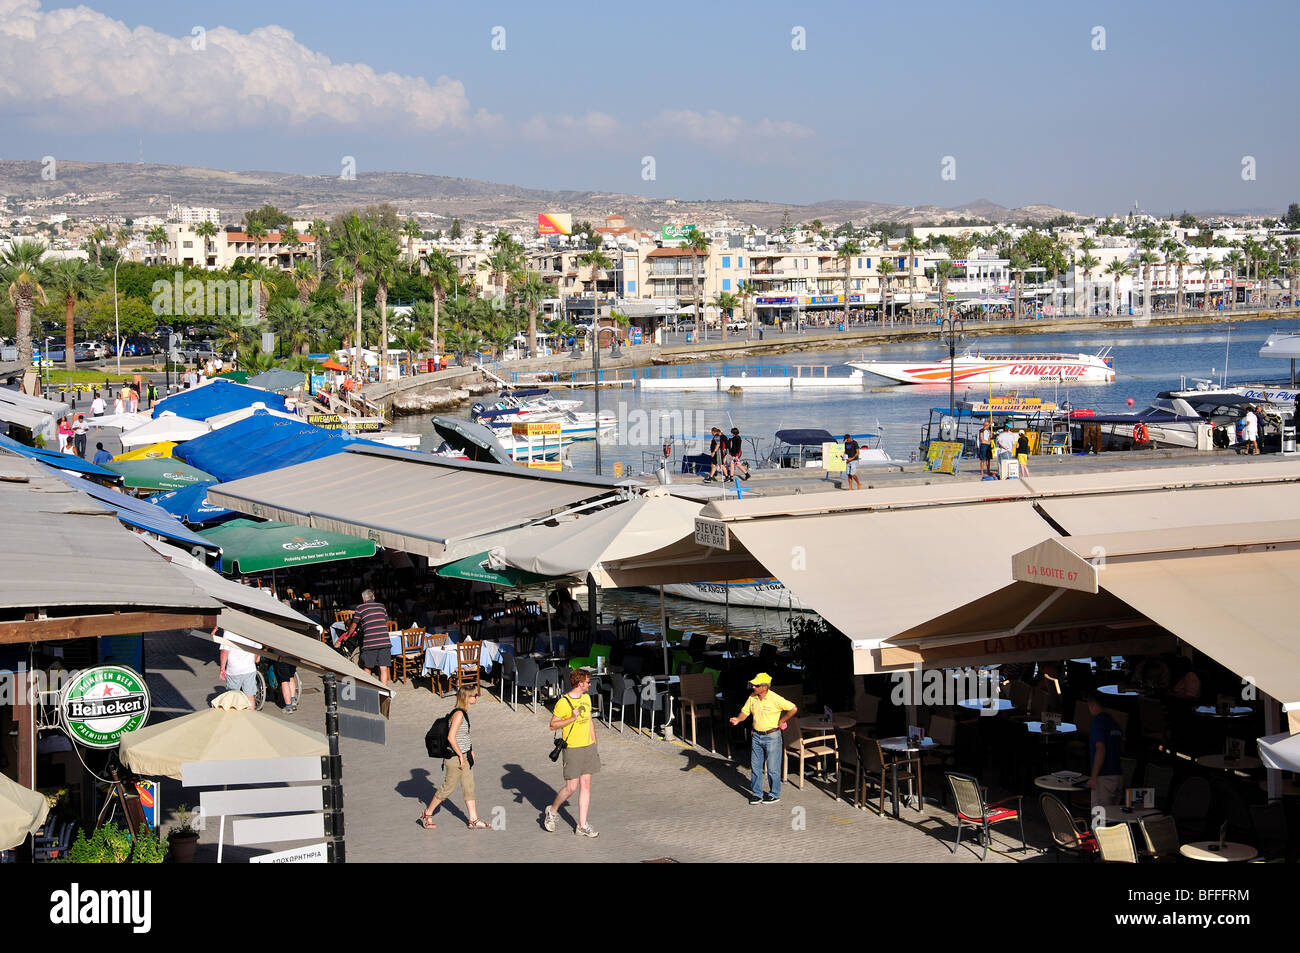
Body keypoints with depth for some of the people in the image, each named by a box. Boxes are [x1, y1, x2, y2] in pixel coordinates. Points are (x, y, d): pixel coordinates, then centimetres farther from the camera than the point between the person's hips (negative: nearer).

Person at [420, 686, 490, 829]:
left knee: (469, 788, 9)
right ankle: (427, 814, 17)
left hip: (465, 755, 9)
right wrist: (461, 756, -20)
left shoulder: (464, 712, 8)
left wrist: (470, 751, 18)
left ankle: (474, 820, 13)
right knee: (449, 788, 3)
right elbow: (451, 737, -25)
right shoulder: (458, 714, -21)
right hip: (455, 757, -9)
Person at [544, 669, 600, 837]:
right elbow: (553, 725, -11)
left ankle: (582, 826, 9)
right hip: (572, 749, -7)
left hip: (588, 747, 7)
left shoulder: (586, 698, 10)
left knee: (586, 785, 5)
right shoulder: (563, 703, -13)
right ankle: (552, 812, 21)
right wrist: (572, 719, -23)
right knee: (571, 787, -5)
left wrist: (594, 745, 17)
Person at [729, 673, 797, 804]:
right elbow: (745, 712, 10)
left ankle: (775, 795, 15)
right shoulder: (752, 698, 1)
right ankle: (756, 794, 19)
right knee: (755, 766, 9)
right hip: (757, 736, 6)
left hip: (772, 736, -6)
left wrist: (781, 721, -9)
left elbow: (793, 709, -15)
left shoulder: (775, 699, -17)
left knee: (773, 768, 2)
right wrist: (738, 719, -11)